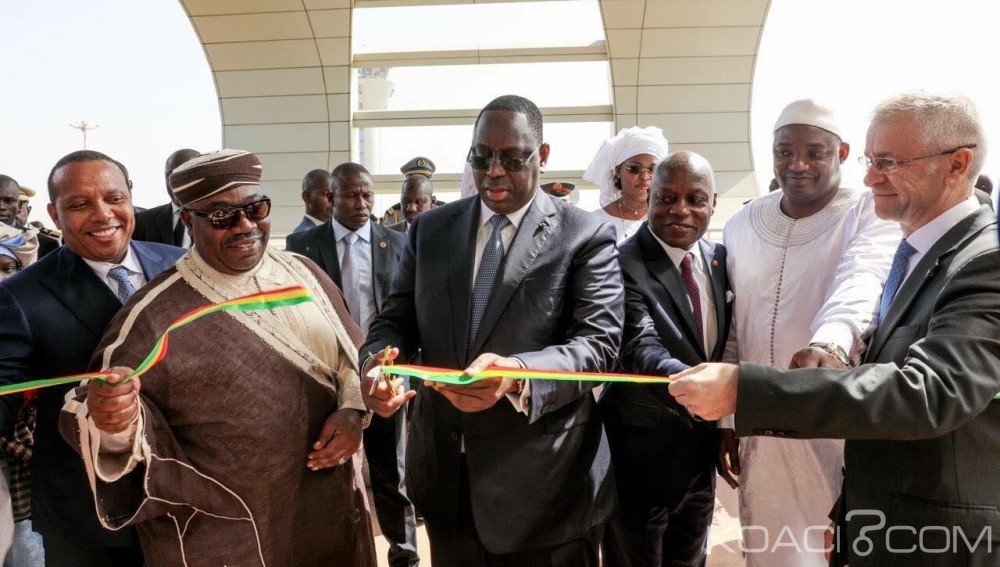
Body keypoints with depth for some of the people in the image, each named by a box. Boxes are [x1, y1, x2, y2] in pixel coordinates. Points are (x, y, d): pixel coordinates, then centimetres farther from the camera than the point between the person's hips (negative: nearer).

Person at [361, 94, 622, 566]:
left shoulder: (586, 236, -6)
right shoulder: (429, 229, 7)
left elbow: (599, 341, -14)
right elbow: (396, 320, 6)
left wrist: (517, 373, -33)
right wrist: (378, 362, -18)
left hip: (542, 481, -3)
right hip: (443, 474, 4)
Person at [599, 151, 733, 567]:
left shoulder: (720, 258, 3)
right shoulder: (623, 264, -19)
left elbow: (722, 345, 12)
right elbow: (640, 350, -32)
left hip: (702, 448, 7)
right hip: (641, 453, -6)